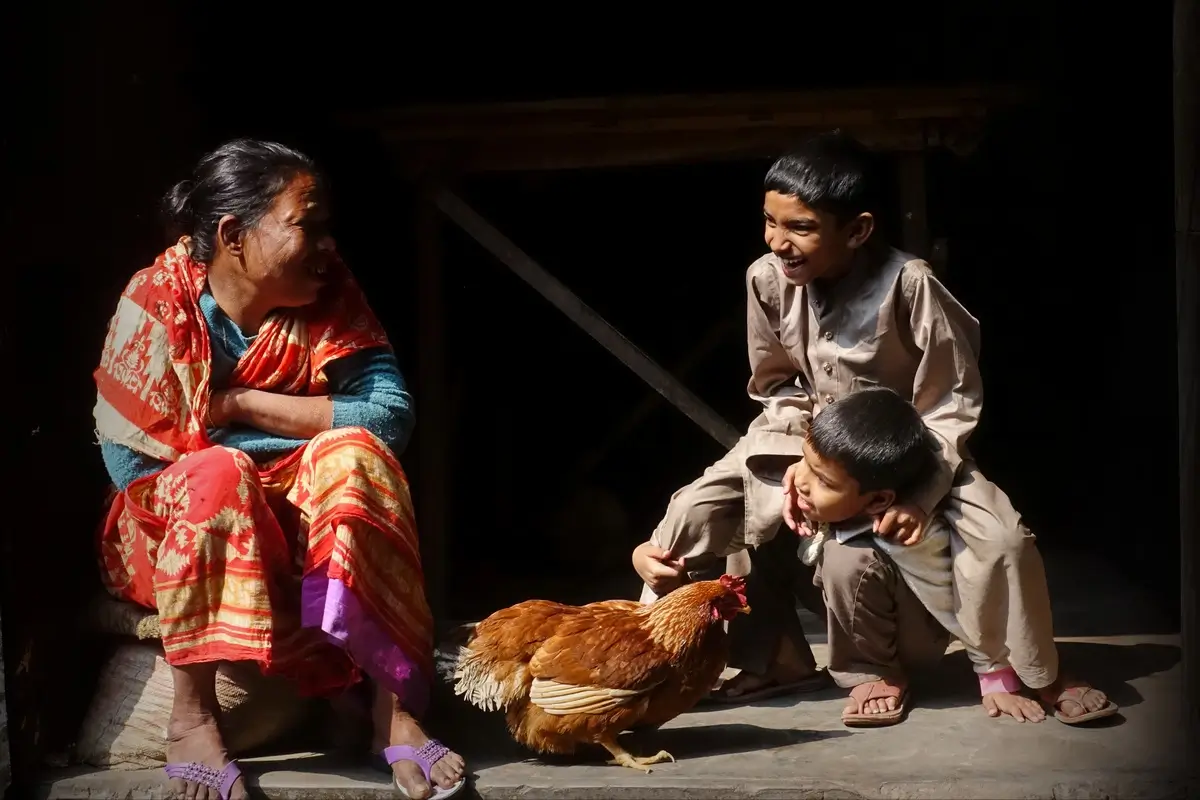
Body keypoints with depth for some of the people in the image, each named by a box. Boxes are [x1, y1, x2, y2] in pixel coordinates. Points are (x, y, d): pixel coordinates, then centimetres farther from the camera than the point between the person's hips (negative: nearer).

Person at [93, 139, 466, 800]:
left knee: (352, 454, -27)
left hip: (300, 525, 3)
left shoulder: (329, 292, -7)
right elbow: (129, 462, -15)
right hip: (176, 538, -2)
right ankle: (192, 711, -24)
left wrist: (239, 404, -21)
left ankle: (395, 705, -31)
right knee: (217, 474, -34)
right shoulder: (158, 304, -15)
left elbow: (390, 414, -18)